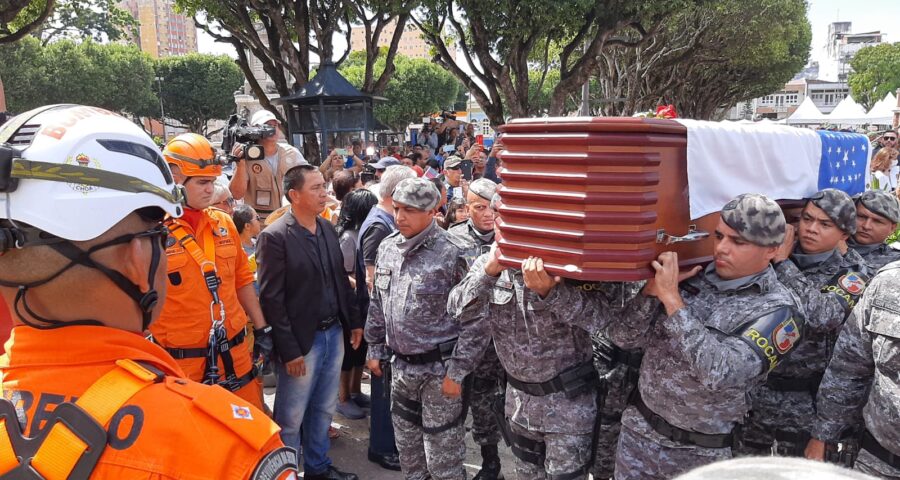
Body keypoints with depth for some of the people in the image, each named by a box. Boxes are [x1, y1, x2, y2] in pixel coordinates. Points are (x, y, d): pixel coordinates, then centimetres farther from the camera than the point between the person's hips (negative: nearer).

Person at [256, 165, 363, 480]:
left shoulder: (327, 228, 7)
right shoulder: (274, 237, -15)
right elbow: (272, 299, -16)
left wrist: (354, 321, 11)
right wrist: (289, 350, -16)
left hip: (334, 333, 7)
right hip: (302, 341, -7)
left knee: (324, 410, 20)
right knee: (291, 418, 9)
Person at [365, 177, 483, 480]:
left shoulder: (454, 254, -17)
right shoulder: (387, 247, 4)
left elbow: (475, 319, -15)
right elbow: (377, 304, 15)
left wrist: (457, 371, -16)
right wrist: (375, 350, 15)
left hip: (439, 369, -6)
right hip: (400, 366, 6)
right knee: (407, 448, 21)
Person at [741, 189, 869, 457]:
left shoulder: (851, 274, -8)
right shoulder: (772, 257, -2)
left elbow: (821, 316, -29)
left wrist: (783, 263, -23)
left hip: (806, 401, -2)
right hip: (753, 389, 2)